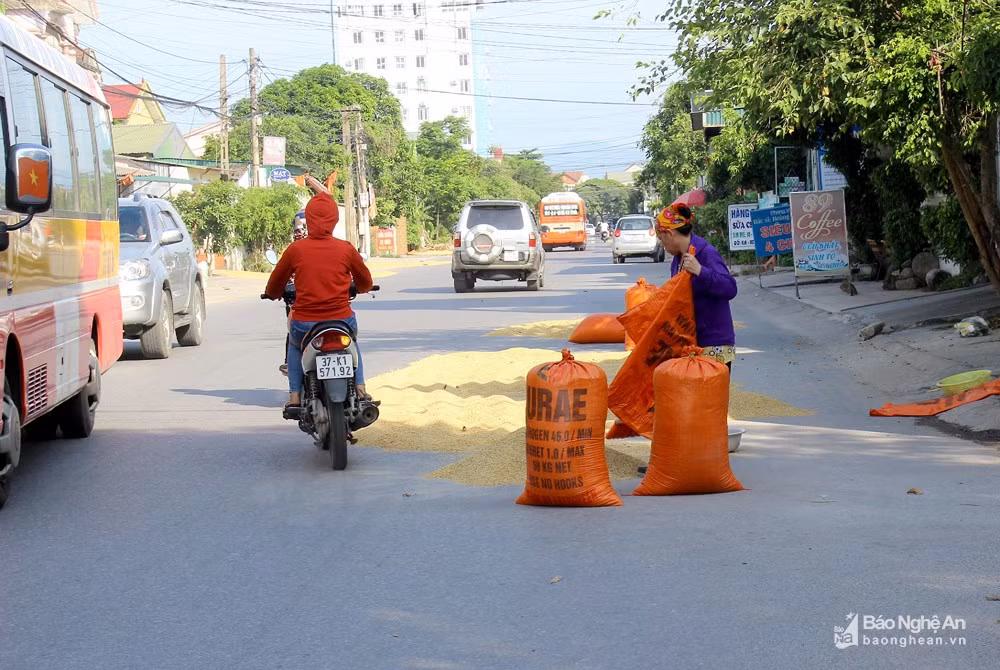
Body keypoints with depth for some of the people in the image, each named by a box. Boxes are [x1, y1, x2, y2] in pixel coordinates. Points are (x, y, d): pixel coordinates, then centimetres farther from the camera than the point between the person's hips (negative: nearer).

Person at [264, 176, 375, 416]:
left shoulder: (296, 249, -4)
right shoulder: (346, 249, -3)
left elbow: (273, 288, 7)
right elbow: (365, 283, 12)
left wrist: (273, 293, 31)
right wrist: (354, 288, 35)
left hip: (304, 326, -1)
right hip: (341, 322, 1)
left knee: (295, 345, 34)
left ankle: (294, 397, 18)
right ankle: (359, 389, 20)